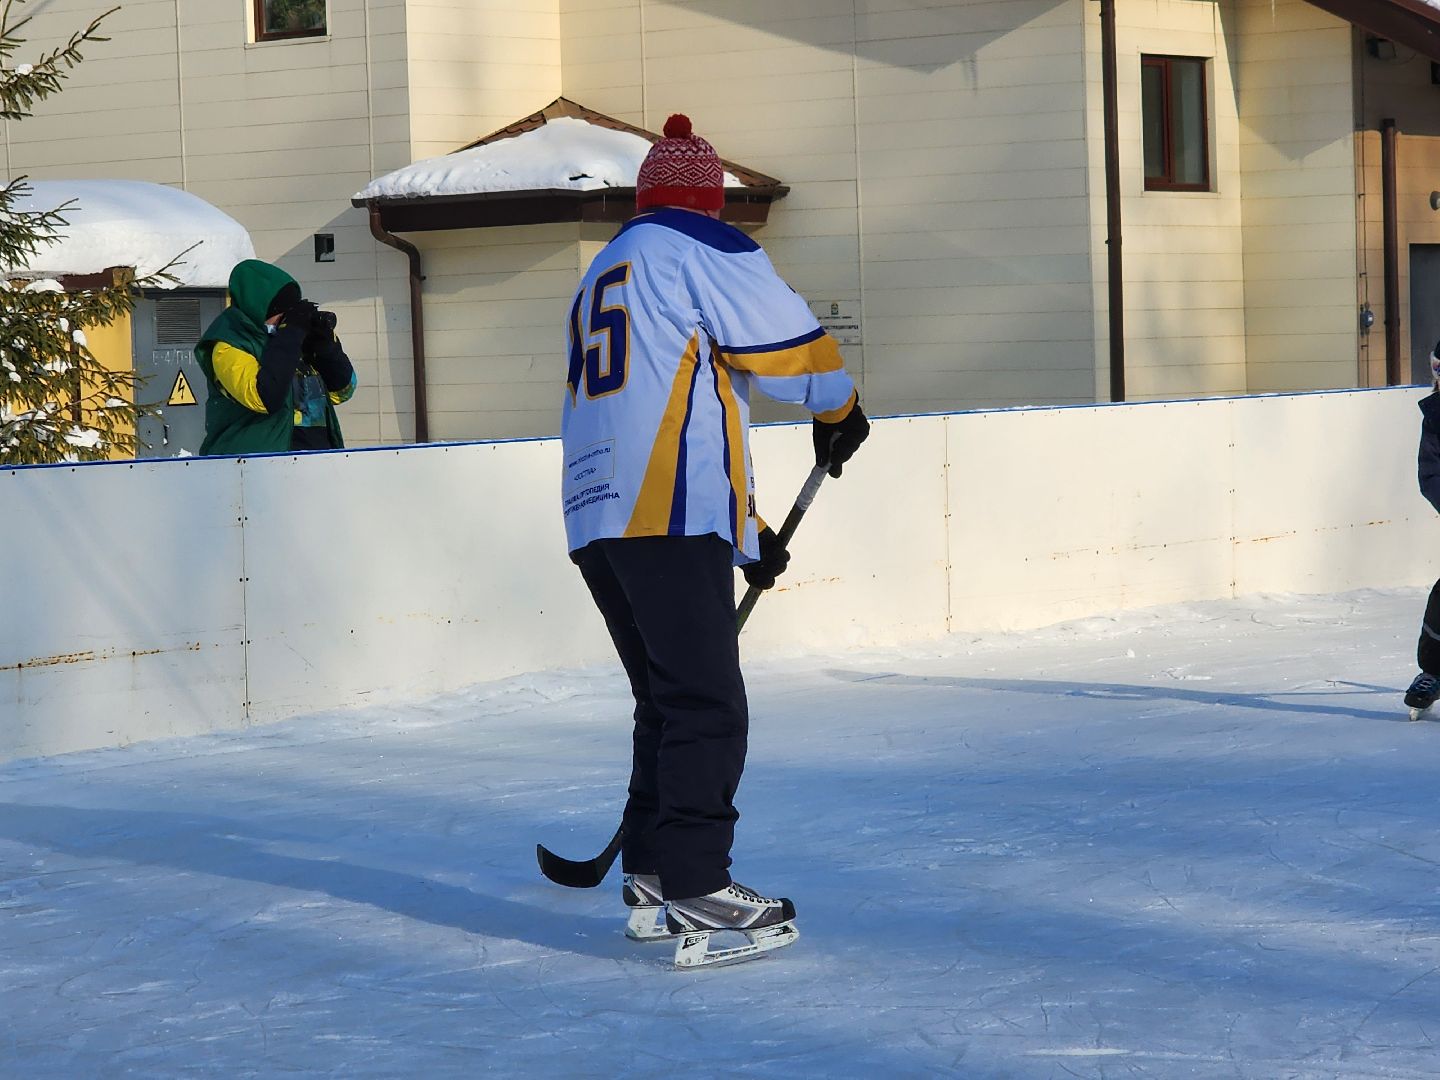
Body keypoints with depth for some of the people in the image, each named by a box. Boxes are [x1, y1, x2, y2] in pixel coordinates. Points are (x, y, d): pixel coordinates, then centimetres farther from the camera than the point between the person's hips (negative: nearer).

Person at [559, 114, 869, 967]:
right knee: (707, 706, -9)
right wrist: (839, 409, 20)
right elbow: (783, 341, -2)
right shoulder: (699, 248, 1)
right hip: (669, 518, -9)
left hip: (598, 519, 9)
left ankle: (651, 879, 19)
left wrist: (746, 529, 30)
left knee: (669, 698, 17)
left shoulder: (604, 275, 29)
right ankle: (697, 896, -15)